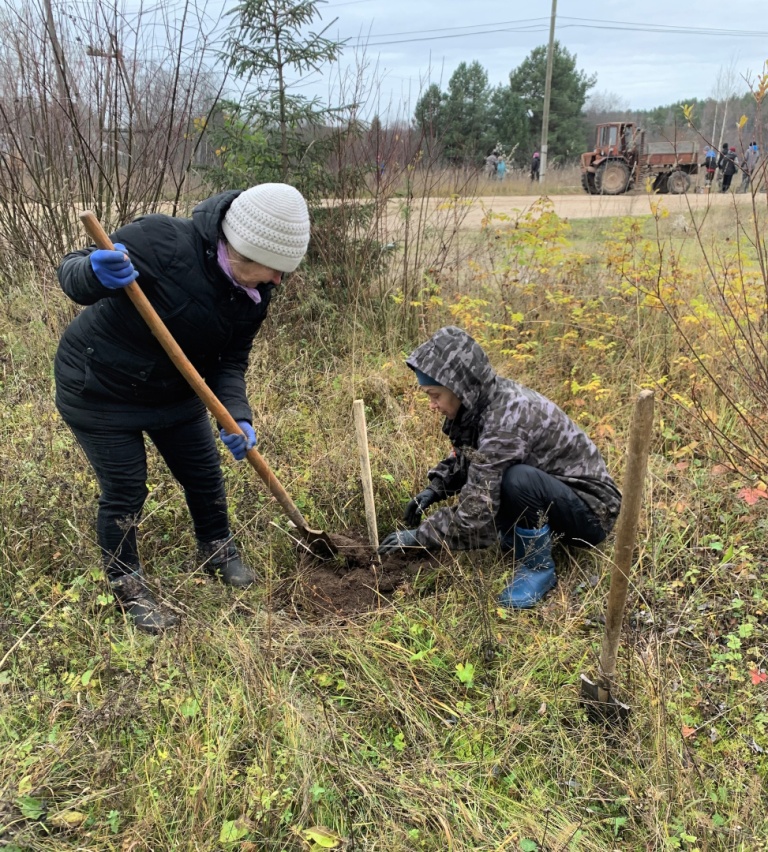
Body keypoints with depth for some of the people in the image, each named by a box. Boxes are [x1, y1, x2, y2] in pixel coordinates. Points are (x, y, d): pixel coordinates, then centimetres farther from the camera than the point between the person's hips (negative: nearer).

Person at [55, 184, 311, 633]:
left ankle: (218, 552, 39)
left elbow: (231, 362, -8)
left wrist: (237, 417, -26)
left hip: (174, 391, 6)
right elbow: (70, 272, -24)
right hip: (100, 389, -6)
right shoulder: (161, 239, -31)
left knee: (206, 475, 13)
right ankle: (127, 586, 25)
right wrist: (97, 275, -48)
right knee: (125, 492, 1)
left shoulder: (254, 294, -13)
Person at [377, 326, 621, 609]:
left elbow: (475, 513, -29)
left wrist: (419, 535, -17)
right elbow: (462, 457, 14)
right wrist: (434, 490, -2)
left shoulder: (506, 416, -31)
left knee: (517, 479, -34)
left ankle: (539, 567, -10)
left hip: (591, 510, -8)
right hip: (551, 496, 8)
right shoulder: (480, 400, -5)